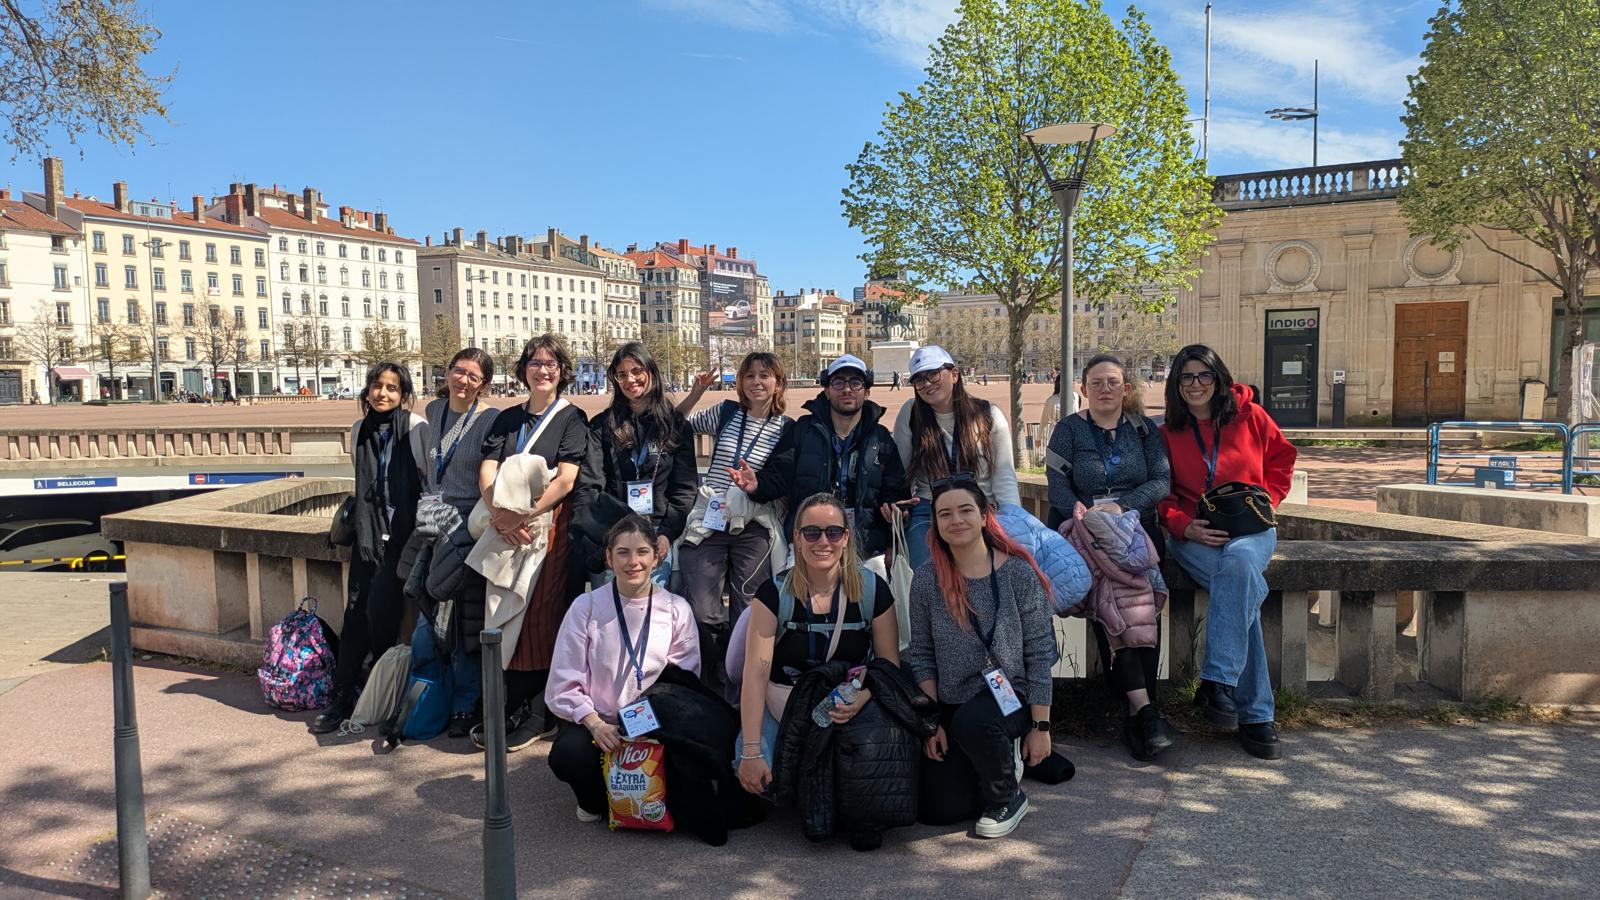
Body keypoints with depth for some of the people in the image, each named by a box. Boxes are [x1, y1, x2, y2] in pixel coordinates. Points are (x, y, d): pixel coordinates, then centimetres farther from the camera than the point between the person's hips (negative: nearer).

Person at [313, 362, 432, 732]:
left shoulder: (417, 427, -7)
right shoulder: (360, 431, 10)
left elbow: (431, 481, -6)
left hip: (403, 532, -5)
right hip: (368, 532, 5)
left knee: (380, 611, -9)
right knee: (356, 611, 1)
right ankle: (341, 697, 9)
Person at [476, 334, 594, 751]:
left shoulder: (572, 419, 3)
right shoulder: (507, 419, 16)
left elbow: (565, 480, -9)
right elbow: (487, 471, 4)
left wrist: (522, 516, -17)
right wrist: (501, 515, -14)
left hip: (549, 525, -4)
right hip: (504, 528, 4)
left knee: (539, 617, -5)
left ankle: (534, 717, 4)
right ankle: (501, 713, 15)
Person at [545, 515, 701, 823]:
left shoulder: (677, 609, 1)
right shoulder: (586, 607, -3)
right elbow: (565, 683, -5)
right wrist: (595, 724, -20)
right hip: (593, 720, -1)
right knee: (567, 754, -32)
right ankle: (596, 800, 5)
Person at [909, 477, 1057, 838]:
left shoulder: (1018, 573, -11)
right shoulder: (926, 579, -5)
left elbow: (1040, 653, -8)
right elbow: (921, 655, 1)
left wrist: (1041, 726, -8)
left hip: (1008, 698, -3)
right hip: (951, 707, 3)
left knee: (972, 721, -36)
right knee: (939, 811, -5)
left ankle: (1008, 796, -4)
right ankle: (998, 763, 27)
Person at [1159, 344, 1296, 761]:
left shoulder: (1250, 416, 6)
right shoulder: (1167, 433, 7)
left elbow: (1281, 458, 17)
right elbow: (1162, 495, 9)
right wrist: (1186, 526, -10)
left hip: (1250, 528, 0)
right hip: (1194, 533, 0)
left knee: (1238, 561, -38)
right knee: (1245, 589, -31)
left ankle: (1217, 682, -38)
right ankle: (1255, 714, -30)